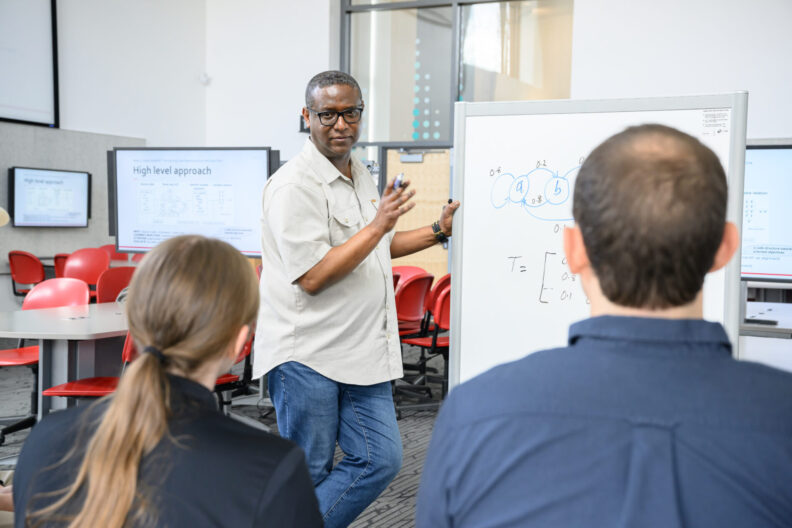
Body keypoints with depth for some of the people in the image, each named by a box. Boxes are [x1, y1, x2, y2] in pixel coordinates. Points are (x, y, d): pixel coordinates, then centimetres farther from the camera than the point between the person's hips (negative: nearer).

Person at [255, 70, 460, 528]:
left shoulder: (361, 176, 14)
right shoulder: (294, 185, -15)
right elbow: (312, 276, -21)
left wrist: (439, 231, 23)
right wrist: (379, 224, -21)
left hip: (362, 350, 8)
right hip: (307, 355, -8)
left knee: (381, 459, 7)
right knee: (308, 476, 4)